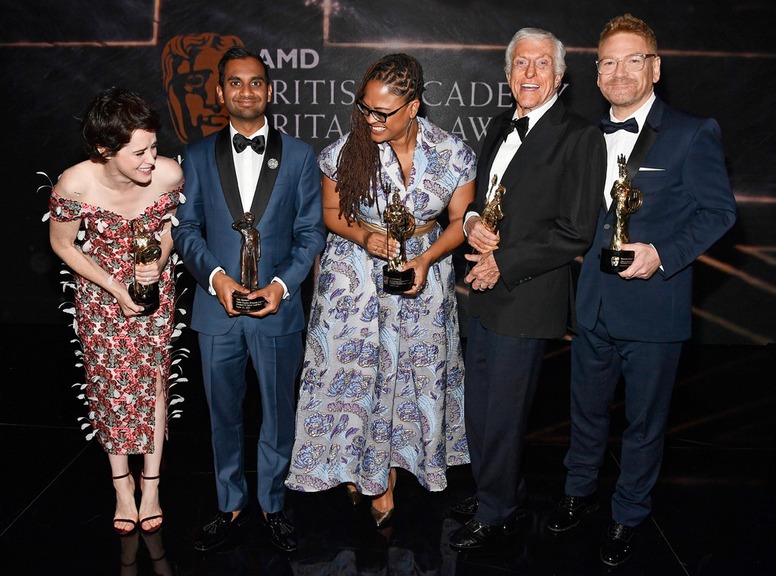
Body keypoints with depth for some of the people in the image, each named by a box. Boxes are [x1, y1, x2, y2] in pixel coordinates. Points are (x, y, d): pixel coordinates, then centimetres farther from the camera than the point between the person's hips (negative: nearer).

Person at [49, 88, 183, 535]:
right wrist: (115, 288, -15)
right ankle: (122, 485, 28)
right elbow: (63, 244, -10)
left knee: (153, 377, 6)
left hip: (156, 287, 1)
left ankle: (151, 485, 23)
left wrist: (159, 259, -20)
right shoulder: (75, 185, -28)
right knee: (110, 383, 9)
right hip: (100, 290, -1)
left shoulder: (169, 174, -25)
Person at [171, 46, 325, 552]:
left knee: (278, 415, 12)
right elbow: (186, 228, 4)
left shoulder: (299, 155, 2)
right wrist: (215, 276, -13)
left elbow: (311, 231, 1)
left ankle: (272, 505, 32)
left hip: (277, 308, -1)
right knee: (225, 415, 14)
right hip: (217, 308, 1)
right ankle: (230, 505, 33)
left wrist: (283, 283, -14)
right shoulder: (199, 156, 5)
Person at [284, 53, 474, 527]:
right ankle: (370, 475, 29)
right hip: (356, 276, 0)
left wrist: (426, 260, -18)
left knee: (414, 371, 9)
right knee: (356, 369, 5)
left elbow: (461, 220, -2)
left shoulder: (454, 154, -12)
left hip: (424, 273, 1)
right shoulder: (346, 152, -12)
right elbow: (332, 212, 2)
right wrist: (364, 236, -18)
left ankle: (384, 467, 32)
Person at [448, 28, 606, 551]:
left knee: (503, 415, 6)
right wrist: (473, 221, -1)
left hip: (527, 300, -8)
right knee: (478, 406, 19)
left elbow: (575, 232, -17)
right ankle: (500, 491, 41)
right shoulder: (500, 128, 12)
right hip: (485, 293, 8)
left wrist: (504, 264, -16)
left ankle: (498, 512, 27)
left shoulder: (579, 137, -12)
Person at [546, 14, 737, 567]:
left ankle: (628, 516, 32)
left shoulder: (693, 134, -7)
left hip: (655, 309, -4)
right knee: (587, 408, 20)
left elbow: (719, 211, -9)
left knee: (644, 422, 11)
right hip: (594, 306, 5)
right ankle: (581, 490, 43)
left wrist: (664, 254, -21)